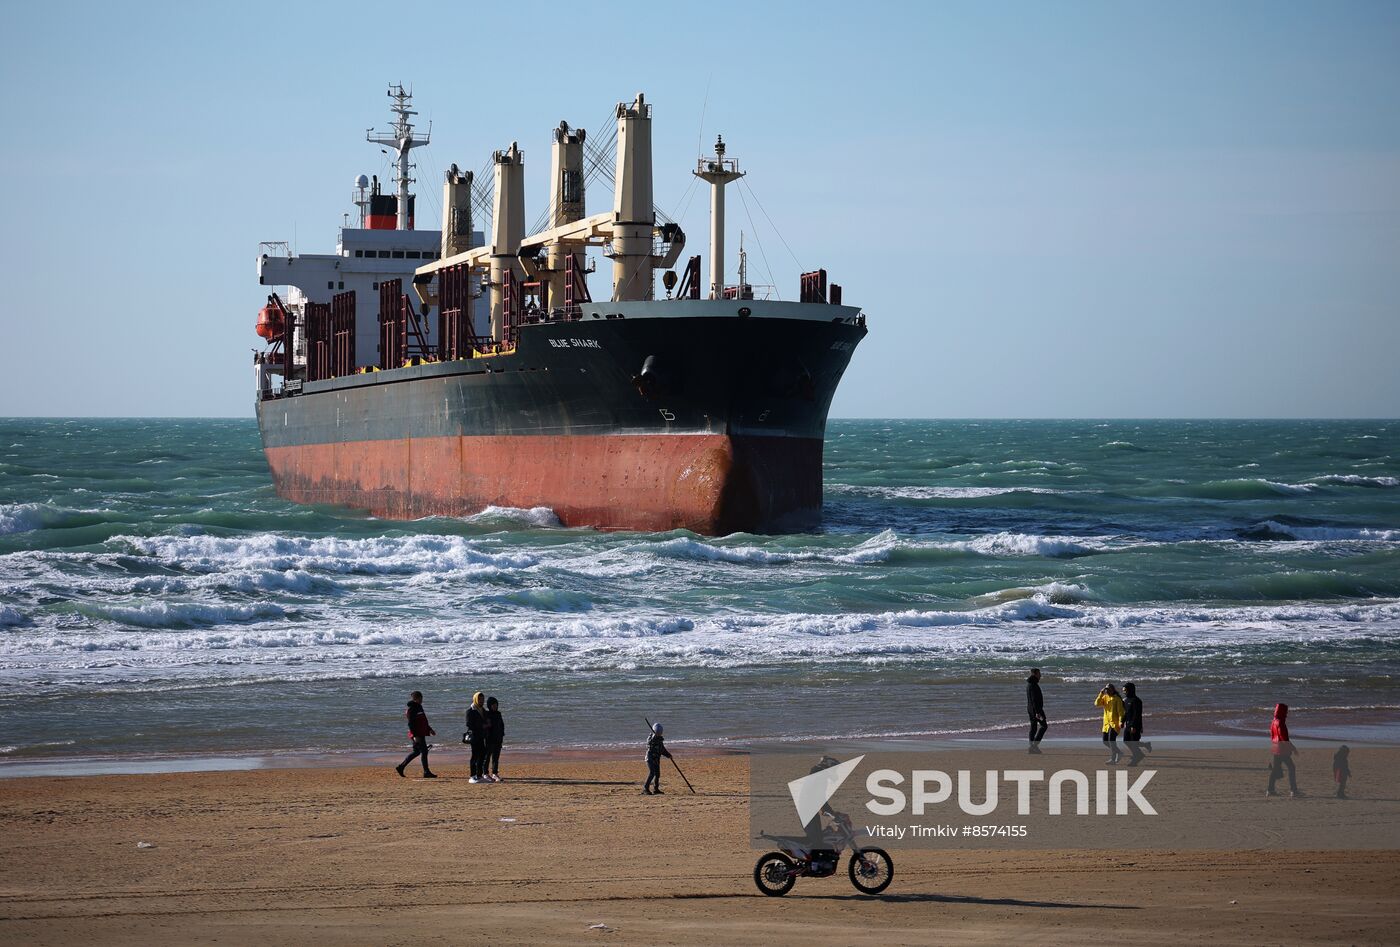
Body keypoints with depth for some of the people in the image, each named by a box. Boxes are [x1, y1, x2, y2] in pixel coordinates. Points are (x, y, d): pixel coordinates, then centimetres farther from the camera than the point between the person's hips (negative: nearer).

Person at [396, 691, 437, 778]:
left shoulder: (419, 707, 15)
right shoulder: (412, 709, -15)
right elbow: (411, 723, -20)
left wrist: (430, 729, 26)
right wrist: (415, 735, -24)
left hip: (421, 734, 10)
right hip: (417, 734, -10)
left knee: (416, 752, 15)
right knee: (424, 751, -7)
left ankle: (401, 767, 23)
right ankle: (426, 772, -1)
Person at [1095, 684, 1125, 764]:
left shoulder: (1117, 699, -8)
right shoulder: (1105, 697, 10)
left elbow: (1120, 711, -11)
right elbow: (1097, 703, -2)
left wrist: (1121, 722, -19)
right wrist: (1101, 694, -9)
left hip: (1114, 723, -7)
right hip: (1106, 723, 7)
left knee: (1111, 739, -18)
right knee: (1105, 741, 9)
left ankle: (1112, 759, -13)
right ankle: (1118, 753, 27)